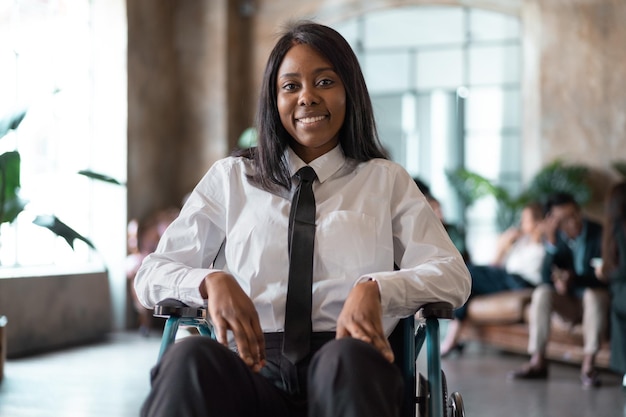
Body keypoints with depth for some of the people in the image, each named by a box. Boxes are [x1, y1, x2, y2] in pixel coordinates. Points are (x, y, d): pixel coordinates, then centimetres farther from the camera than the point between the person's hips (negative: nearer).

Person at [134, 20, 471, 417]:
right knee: (192, 357, -34)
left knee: (348, 360, -37)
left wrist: (374, 288, -15)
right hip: (253, 367, 1)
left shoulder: (386, 180, 18)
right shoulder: (231, 178, 20)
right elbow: (151, 274, 13)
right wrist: (212, 281, -11)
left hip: (347, 369, 0)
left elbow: (452, 275, 6)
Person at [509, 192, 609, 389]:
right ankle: (537, 362, -25)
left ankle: (588, 365, -33)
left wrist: (574, 279, -34)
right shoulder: (556, 238, -2)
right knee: (542, 292, -24)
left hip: (596, 300, -3)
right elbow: (547, 278, -12)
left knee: (593, 293, -35)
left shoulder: (599, 233, -13)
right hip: (569, 304, 3)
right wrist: (551, 243, -24)